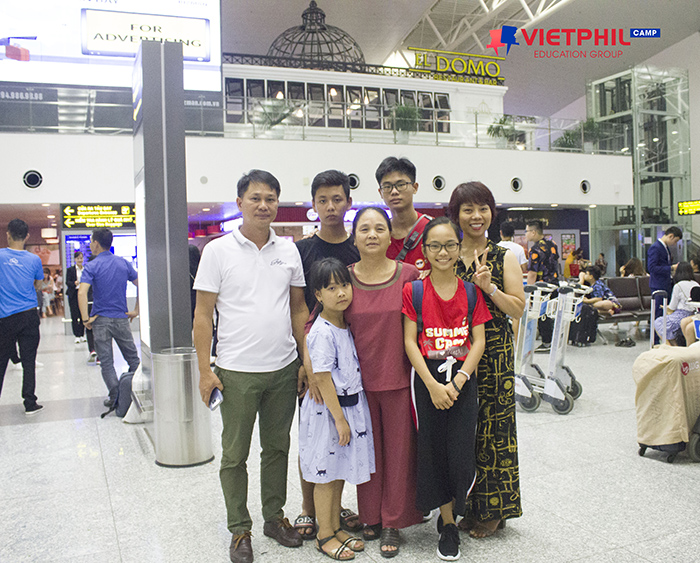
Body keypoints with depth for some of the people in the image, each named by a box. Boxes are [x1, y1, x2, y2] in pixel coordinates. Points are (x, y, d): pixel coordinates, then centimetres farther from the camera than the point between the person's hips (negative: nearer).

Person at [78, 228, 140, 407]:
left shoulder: (92, 266, -8)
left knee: (106, 362, 6)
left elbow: (82, 293, -21)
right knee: (132, 357, 12)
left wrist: (85, 319, -15)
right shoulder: (124, 263, 5)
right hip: (122, 318, 3)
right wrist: (136, 310, 10)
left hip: (101, 319, -3)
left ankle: (114, 396, 2)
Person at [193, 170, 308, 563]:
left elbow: (299, 309, 10)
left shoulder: (289, 250, 5)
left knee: (277, 447, 15)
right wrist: (205, 371, -8)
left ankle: (275, 516, 33)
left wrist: (306, 361, 6)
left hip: (284, 369, 3)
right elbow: (203, 315, -4)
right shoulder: (218, 251, -5)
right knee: (235, 454, 7)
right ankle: (240, 530, 24)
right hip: (237, 371, -3)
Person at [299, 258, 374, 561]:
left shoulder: (346, 325, 5)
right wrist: (339, 418, -18)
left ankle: (335, 527, 32)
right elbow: (322, 379, -20)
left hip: (352, 404, 8)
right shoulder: (322, 332, -20)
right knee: (326, 475, 6)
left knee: (339, 472, 18)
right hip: (327, 410, -8)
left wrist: (346, 415, 11)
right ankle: (325, 535, 21)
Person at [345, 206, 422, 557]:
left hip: (399, 379, -1)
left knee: (398, 450, 9)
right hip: (360, 380, 1)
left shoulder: (409, 275, -4)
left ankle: (393, 522, 27)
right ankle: (371, 517, 33)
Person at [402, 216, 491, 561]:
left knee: (461, 454, -3)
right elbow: (410, 342, -4)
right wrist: (433, 385, -12)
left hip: (464, 380, 1)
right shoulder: (413, 291, -1)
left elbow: (478, 341, 0)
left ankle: (453, 510, 28)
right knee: (433, 451, 5)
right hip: (427, 380, 0)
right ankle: (448, 524, 24)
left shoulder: (471, 291, 3)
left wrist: (457, 381, -12)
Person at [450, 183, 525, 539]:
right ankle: (468, 505, 22)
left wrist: (489, 287, -17)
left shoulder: (504, 258, 2)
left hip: (494, 352, -2)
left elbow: (518, 309, -4)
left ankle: (493, 511, 18)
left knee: (492, 426, 2)